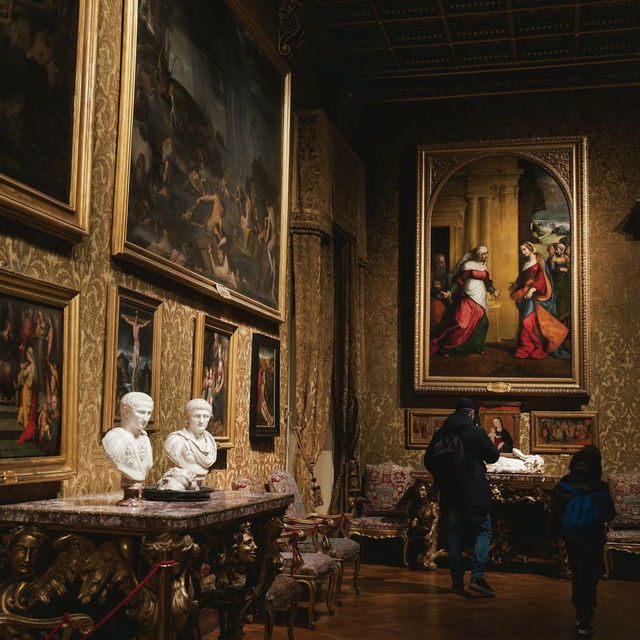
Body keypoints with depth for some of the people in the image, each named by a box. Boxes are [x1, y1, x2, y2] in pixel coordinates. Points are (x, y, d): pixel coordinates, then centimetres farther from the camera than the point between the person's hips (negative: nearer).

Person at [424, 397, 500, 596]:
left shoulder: (441, 433, 5)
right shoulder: (476, 432, -8)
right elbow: (493, 456, -2)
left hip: (449, 492, 5)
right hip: (474, 492, -4)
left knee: (455, 535, 9)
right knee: (483, 532, 3)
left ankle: (457, 582, 9)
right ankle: (477, 577, -10)